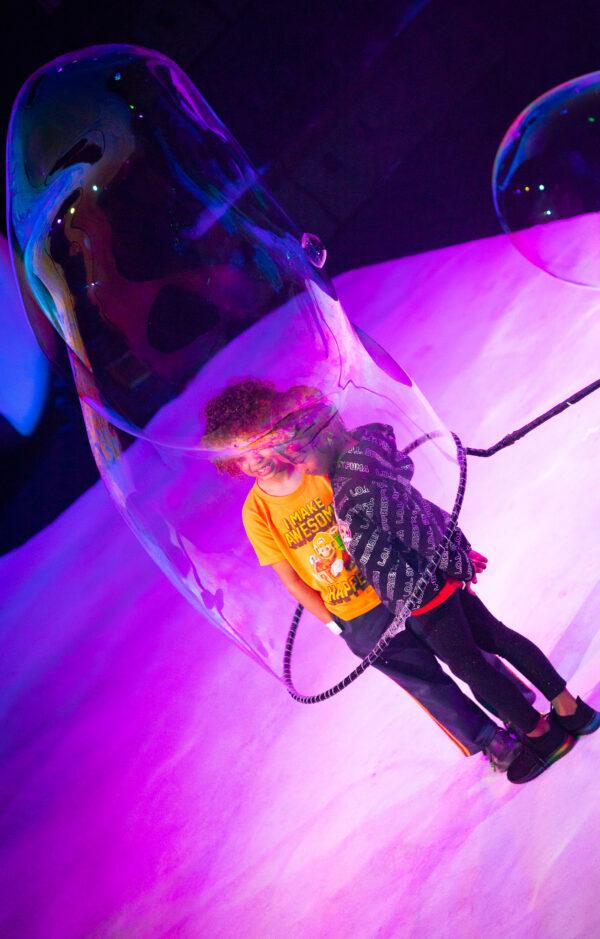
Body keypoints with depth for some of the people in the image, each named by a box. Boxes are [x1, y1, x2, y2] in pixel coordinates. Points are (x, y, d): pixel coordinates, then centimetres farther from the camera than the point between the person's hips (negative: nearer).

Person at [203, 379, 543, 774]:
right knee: (428, 683, 12)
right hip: (361, 622, 0)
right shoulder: (257, 513, -13)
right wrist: (337, 625, -2)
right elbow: (292, 581, -4)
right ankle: (493, 741, 37)